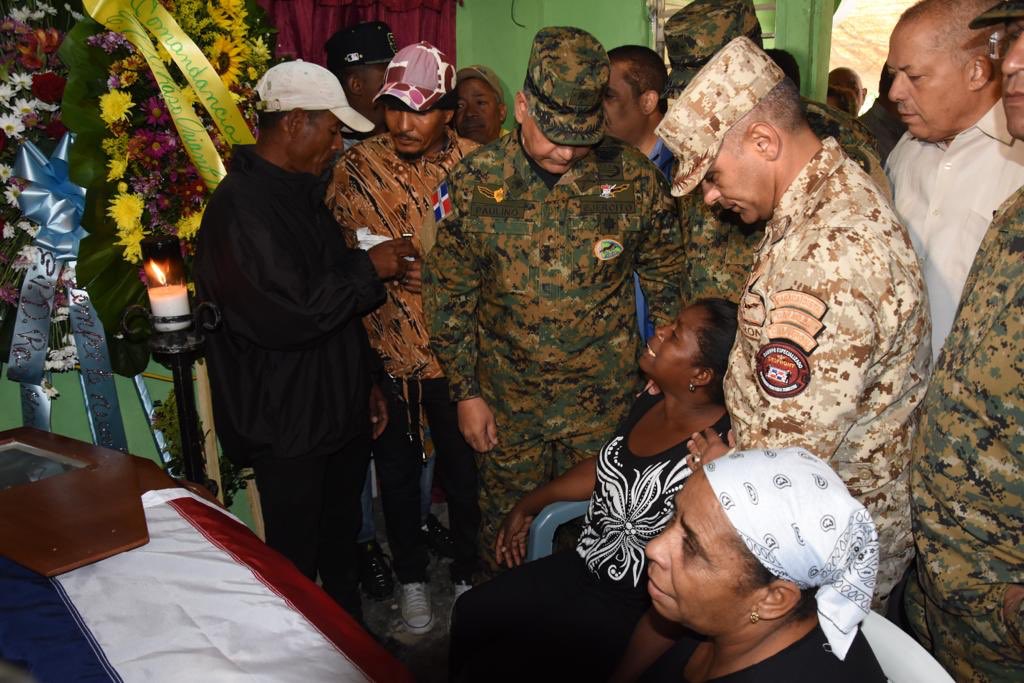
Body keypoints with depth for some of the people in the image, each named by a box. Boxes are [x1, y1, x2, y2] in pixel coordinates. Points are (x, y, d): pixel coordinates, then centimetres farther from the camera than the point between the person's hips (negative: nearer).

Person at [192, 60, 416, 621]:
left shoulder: (301, 192, 11)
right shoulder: (241, 207, -20)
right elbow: (285, 316, -29)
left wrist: (364, 382, 17)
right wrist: (368, 269, -17)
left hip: (338, 410, 9)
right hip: (288, 427, -9)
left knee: (342, 541, 22)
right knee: (296, 560, 8)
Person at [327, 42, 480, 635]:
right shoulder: (357, 167, -5)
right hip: (385, 349, 1)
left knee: (464, 467, 14)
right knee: (397, 469, 16)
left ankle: (469, 573, 38)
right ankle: (412, 578, 39)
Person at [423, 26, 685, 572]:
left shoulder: (635, 180, -10)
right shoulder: (473, 184, -9)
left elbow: (665, 280, 5)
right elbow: (448, 296, -1)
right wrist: (465, 391, -1)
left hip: (604, 398, 0)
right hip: (506, 398, 1)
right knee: (506, 521, 17)